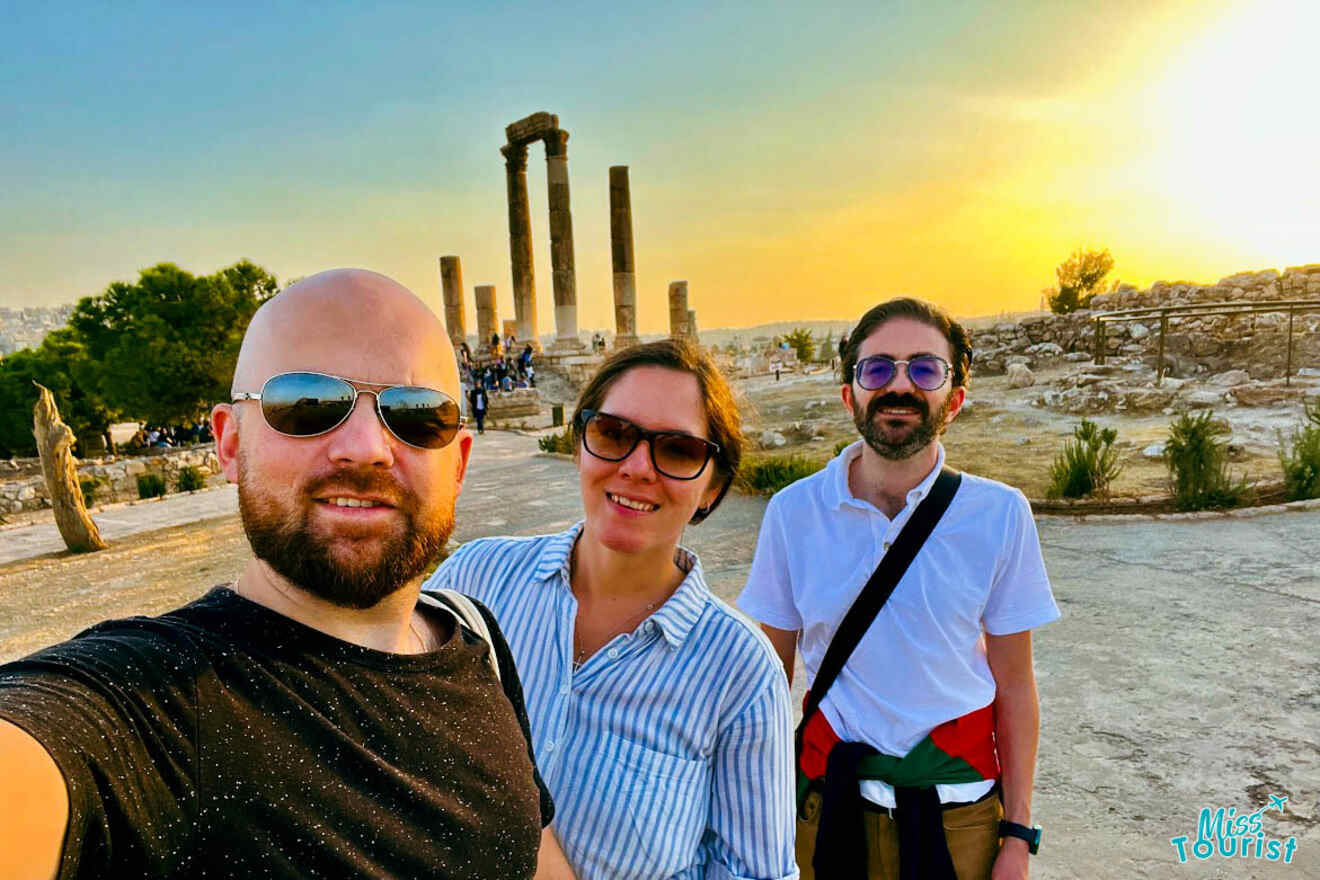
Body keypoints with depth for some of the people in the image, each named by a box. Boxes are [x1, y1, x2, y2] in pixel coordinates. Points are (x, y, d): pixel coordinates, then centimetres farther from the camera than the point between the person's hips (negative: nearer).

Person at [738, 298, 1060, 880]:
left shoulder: (999, 514, -10)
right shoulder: (793, 512, -9)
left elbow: (1014, 684, -3)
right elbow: (772, 676, -1)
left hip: (958, 808, 0)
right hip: (827, 795, 1)